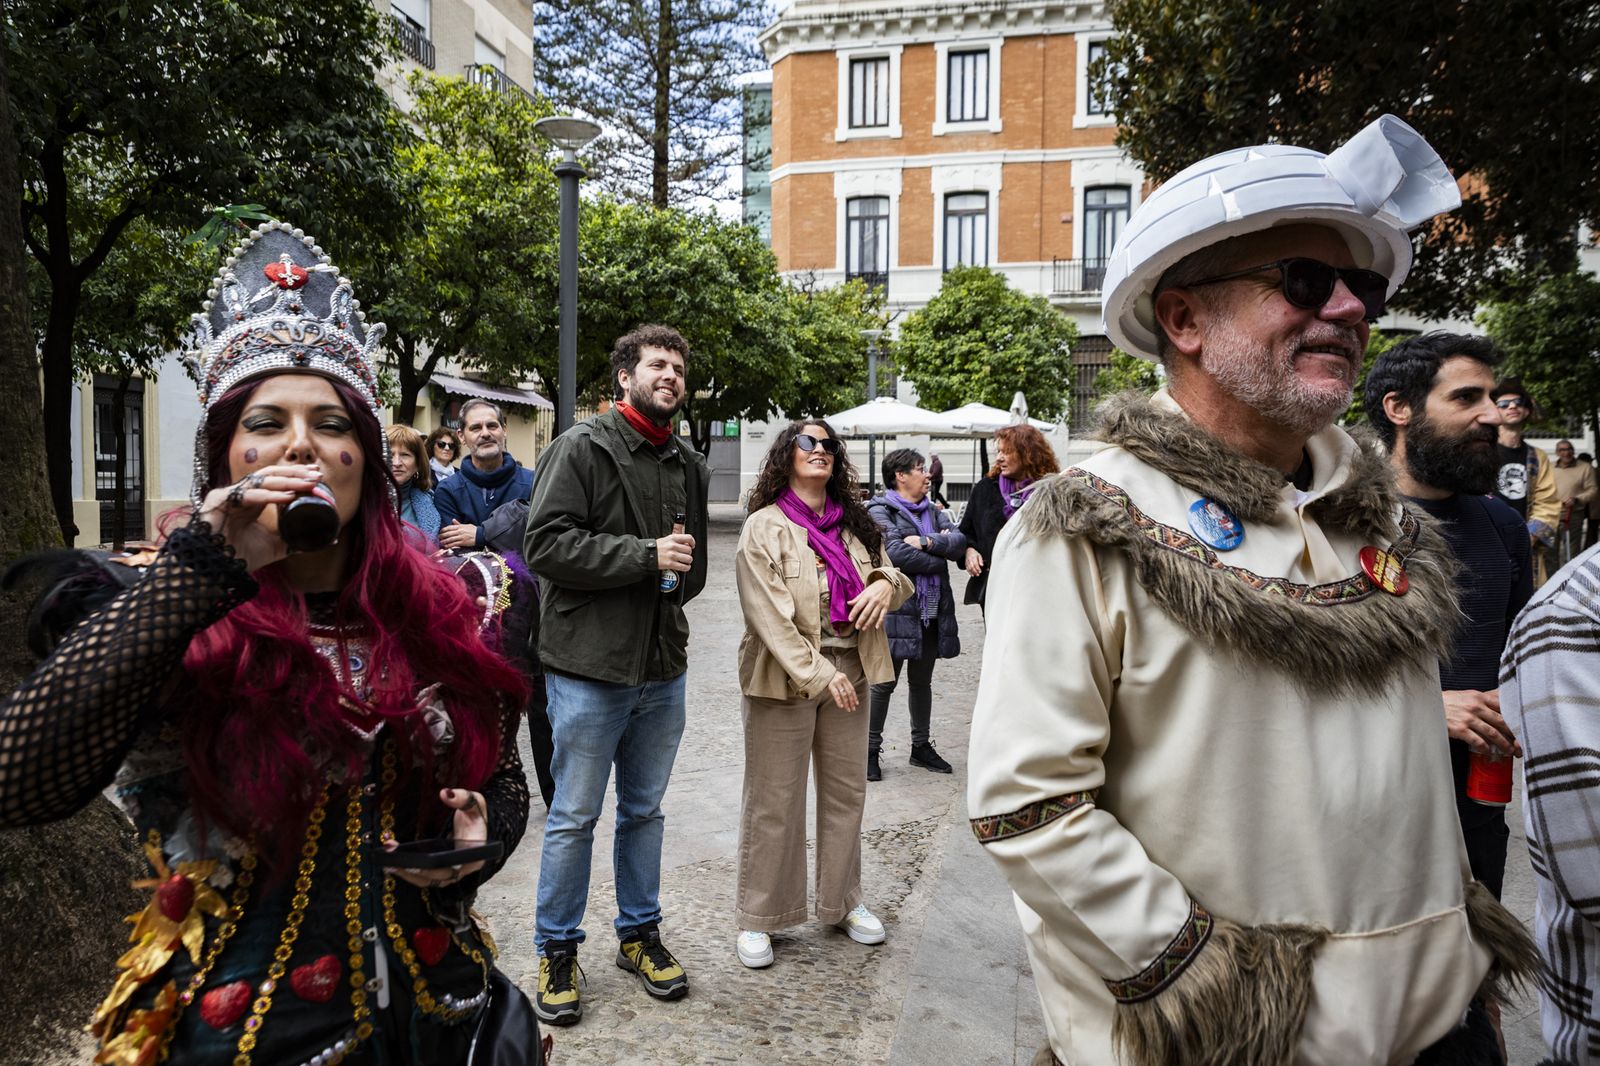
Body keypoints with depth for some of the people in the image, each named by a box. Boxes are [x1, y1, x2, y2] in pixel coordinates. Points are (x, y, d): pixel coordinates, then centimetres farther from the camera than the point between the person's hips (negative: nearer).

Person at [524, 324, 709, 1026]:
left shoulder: (689, 465, 12)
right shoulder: (583, 447, -7)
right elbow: (547, 542, -18)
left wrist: (682, 568, -2)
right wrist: (646, 555, -19)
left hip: (662, 669, 6)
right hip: (589, 668, -6)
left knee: (645, 811, 18)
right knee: (574, 818, 6)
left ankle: (640, 934, 34)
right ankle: (557, 950, 24)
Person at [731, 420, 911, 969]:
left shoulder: (854, 524, 10)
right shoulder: (765, 527, -7)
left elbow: (895, 577, 18)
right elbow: (770, 614, -15)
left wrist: (887, 583, -8)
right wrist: (817, 675, -20)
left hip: (849, 671, 6)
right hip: (785, 676, -5)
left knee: (846, 791, 16)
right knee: (773, 800, 3)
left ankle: (843, 901, 34)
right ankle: (757, 918, 19)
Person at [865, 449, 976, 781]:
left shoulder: (932, 511, 14)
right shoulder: (880, 511, -7)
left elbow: (959, 539, -1)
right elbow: (895, 553, -21)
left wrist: (926, 541, -17)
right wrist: (940, 559, -9)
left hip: (932, 611, 7)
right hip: (896, 608, -6)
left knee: (922, 681, 17)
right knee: (884, 683, 0)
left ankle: (921, 746, 29)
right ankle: (870, 750, 12)